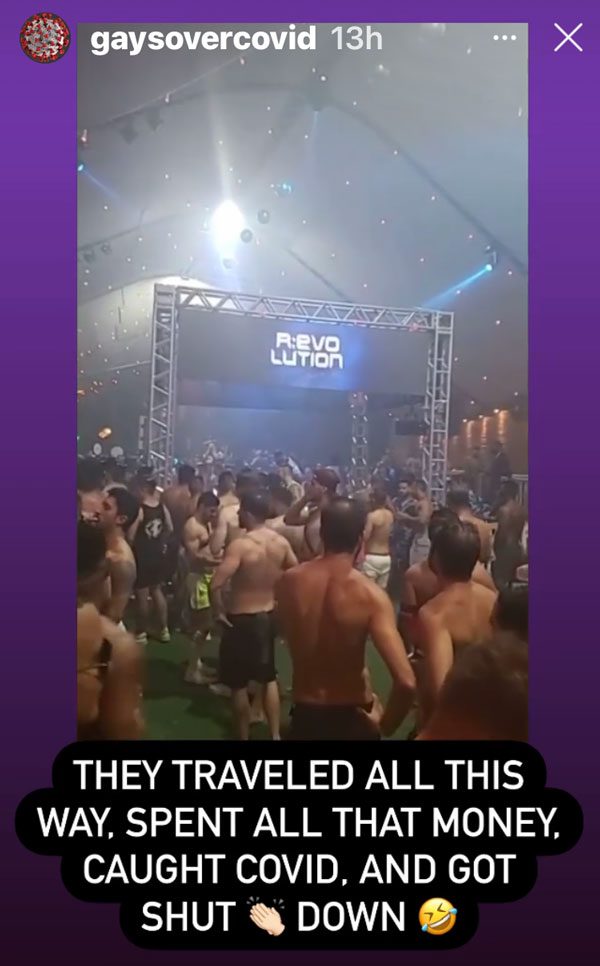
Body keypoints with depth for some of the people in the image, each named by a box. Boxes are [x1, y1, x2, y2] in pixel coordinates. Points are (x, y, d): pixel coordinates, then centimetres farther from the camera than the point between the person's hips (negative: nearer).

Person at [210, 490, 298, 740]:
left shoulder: (240, 545, -23)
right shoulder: (281, 542, -3)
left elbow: (216, 584, -30)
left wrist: (218, 611, -14)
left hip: (241, 620, -6)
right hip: (268, 616, 6)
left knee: (238, 684, 11)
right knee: (269, 679, 22)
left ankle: (244, 736, 23)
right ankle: (275, 734, 28)